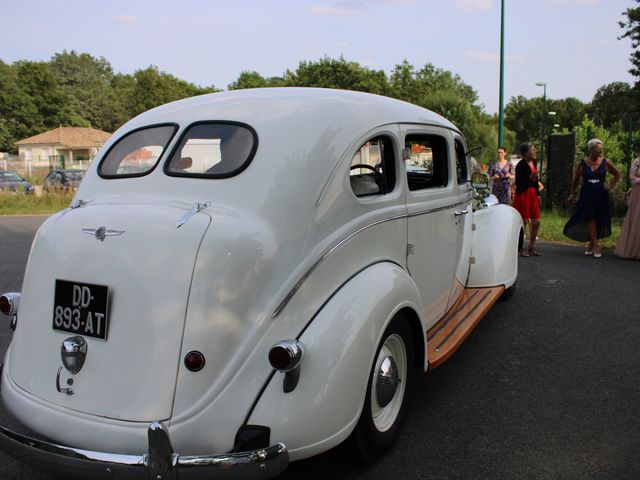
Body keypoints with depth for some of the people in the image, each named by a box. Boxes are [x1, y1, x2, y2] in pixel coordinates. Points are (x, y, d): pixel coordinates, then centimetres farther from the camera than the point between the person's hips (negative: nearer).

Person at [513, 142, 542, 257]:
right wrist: (530, 177, -27)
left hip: (532, 193, 8)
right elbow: (518, 183, -17)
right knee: (523, 222, -4)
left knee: (536, 222, 7)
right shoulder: (521, 165, -13)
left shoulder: (533, 163, 12)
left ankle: (531, 246, 20)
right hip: (523, 194, -8)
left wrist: (538, 194, 18)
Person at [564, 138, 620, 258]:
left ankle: (591, 244, 17)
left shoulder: (605, 163, 0)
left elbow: (617, 174, 16)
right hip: (587, 195, -1)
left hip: (601, 196, 1)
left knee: (598, 220, 5)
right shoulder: (582, 163, -2)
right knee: (590, 219, -10)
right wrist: (572, 194, 12)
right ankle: (596, 245, -11)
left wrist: (611, 186, 7)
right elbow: (575, 180, 10)